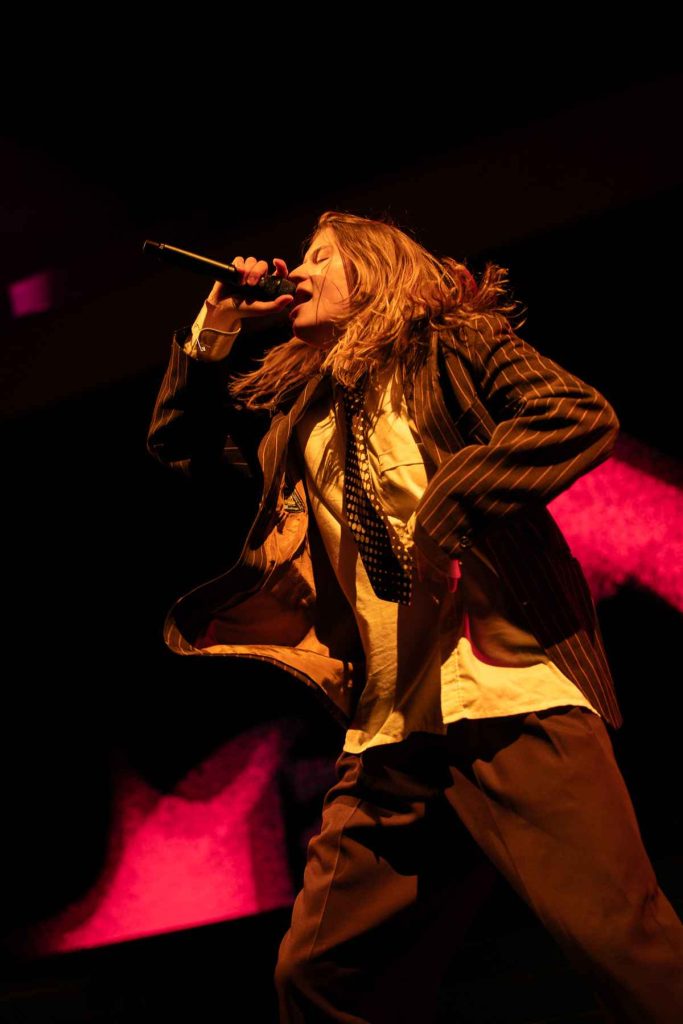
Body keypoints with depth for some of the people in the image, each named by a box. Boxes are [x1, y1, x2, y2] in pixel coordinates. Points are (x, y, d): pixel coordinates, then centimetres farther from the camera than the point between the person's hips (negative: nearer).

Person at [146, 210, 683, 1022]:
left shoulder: (453, 347, 6)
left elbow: (582, 415, -8)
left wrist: (444, 511, -13)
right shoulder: (294, 412, 23)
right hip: (392, 731, 6)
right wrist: (211, 333, 21)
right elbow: (182, 448, 34)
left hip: (512, 692, -6)